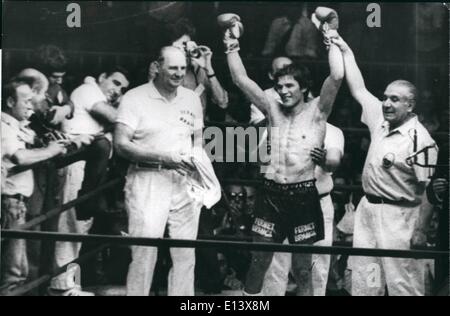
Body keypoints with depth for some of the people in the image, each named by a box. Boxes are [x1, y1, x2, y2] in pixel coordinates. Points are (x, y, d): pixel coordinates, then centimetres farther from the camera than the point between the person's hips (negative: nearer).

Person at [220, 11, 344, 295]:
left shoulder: (316, 111, -2)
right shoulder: (273, 110, 9)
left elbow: (337, 76, -16)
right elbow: (241, 79, 7)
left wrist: (331, 36, -9)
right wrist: (232, 43, 4)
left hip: (304, 195, -3)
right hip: (272, 194, 3)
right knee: (259, 260, 4)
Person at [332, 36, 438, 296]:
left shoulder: (419, 139, -14)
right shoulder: (381, 121, 8)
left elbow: (427, 191, -16)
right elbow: (358, 89, 19)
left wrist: (421, 232, -19)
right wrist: (346, 50, 19)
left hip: (399, 216, -8)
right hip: (368, 210, 8)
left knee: (403, 284, -5)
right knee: (363, 282, 10)